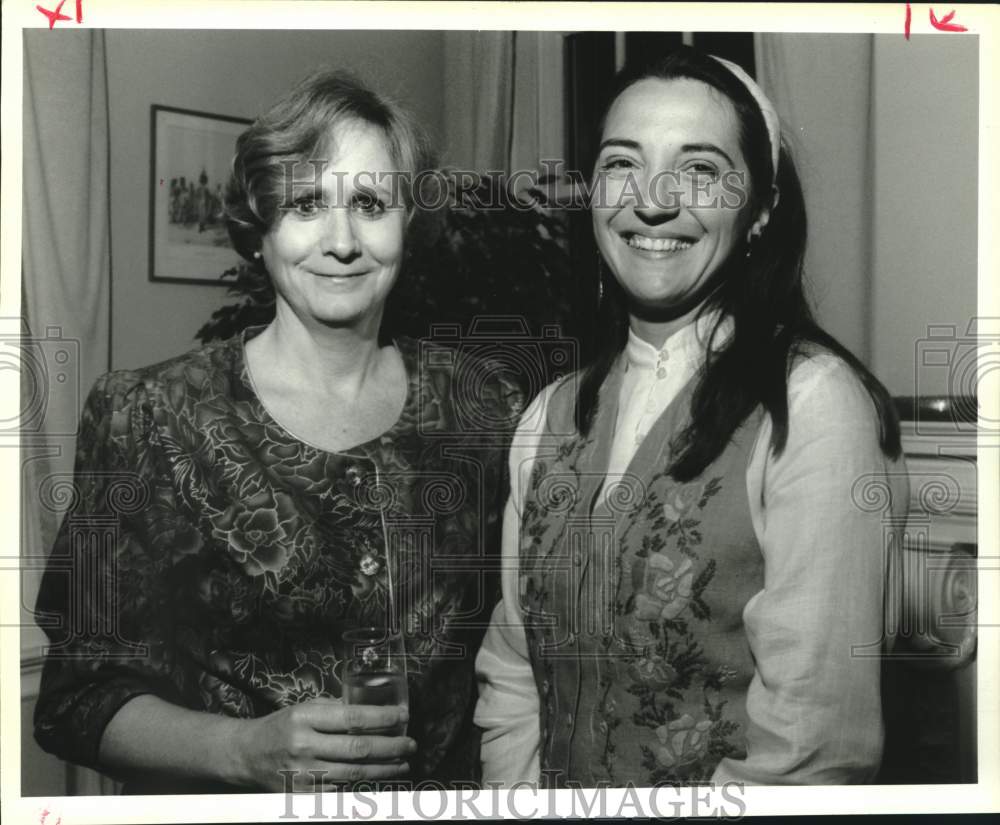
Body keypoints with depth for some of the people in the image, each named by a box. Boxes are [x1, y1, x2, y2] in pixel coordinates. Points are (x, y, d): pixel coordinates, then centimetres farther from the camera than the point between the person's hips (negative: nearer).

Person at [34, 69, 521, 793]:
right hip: (220, 799, -2)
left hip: (444, 795, 3)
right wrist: (248, 750, -19)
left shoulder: (486, 408, 0)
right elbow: (80, 698, -5)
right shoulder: (147, 419, -6)